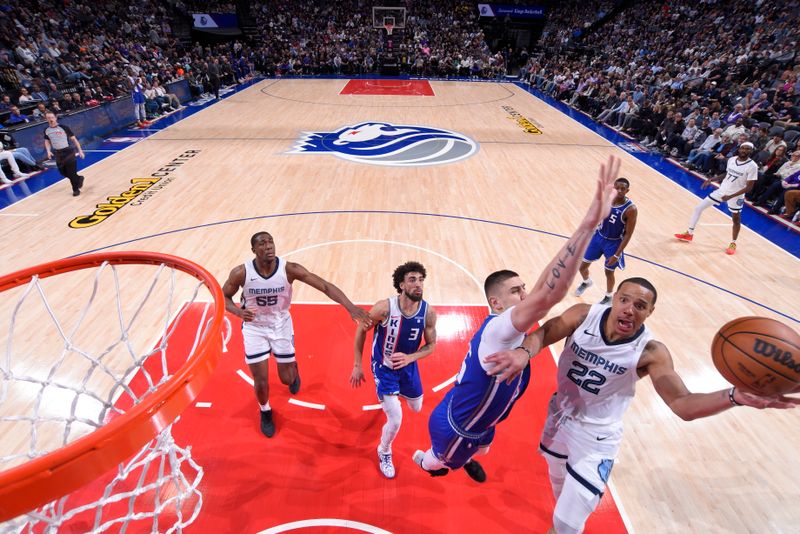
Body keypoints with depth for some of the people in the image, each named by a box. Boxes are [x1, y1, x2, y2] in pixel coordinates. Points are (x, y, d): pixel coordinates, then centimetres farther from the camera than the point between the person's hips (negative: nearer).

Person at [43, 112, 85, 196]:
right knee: (63, 172, 8)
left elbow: (74, 139, -4)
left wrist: (80, 150, -8)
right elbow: (47, 141, 17)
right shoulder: (46, 130, 4)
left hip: (68, 151, -5)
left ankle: (76, 189, 10)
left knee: (71, 172, -3)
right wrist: (48, 151, 1)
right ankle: (79, 178, 33)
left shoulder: (64, 127, -10)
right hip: (58, 154, 5)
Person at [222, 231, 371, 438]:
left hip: (281, 325, 0)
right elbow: (223, 297, -4)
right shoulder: (241, 273, -22)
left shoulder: (289, 269, -25)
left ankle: (294, 369, 50)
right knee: (260, 382, 4)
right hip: (254, 328, 0)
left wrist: (350, 307, -42)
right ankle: (265, 413, 39)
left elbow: (325, 286, -29)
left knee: (287, 379, 9)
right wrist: (239, 312, -26)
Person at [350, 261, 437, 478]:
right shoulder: (384, 307, -31)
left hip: (408, 365, 4)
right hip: (384, 367, -4)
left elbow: (431, 345, -7)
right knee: (395, 421, -9)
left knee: (416, 408, 25)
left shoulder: (428, 312, -22)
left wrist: (409, 358, -26)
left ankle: (399, 392, 62)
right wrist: (357, 365, -7)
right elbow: (361, 331, -13)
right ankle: (384, 453, 26)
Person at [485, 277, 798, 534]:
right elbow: (544, 332, -23)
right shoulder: (584, 315, -19)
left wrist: (734, 396, -48)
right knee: (559, 483, 33)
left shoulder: (651, 353, -24)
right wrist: (523, 352, -45)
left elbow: (683, 404, -29)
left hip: (595, 437, -3)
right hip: (559, 417, 3)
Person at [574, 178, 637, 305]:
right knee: (582, 266, 10)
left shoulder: (630, 209, -23)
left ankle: (608, 297, 38)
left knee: (609, 272, 11)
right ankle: (586, 282, 45)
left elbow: (628, 234, -18)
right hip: (598, 236, 4)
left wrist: (617, 255, -19)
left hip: (614, 243, -4)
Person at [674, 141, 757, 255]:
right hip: (722, 190, 5)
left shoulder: (752, 166, -19)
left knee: (736, 220, 11)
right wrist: (712, 179, 3)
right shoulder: (731, 159, -2)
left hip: (735, 196, -5)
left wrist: (731, 196, -28)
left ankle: (733, 243, 30)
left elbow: (749, 187, -19)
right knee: (698, 208, 1)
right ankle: (689, 234, 11)